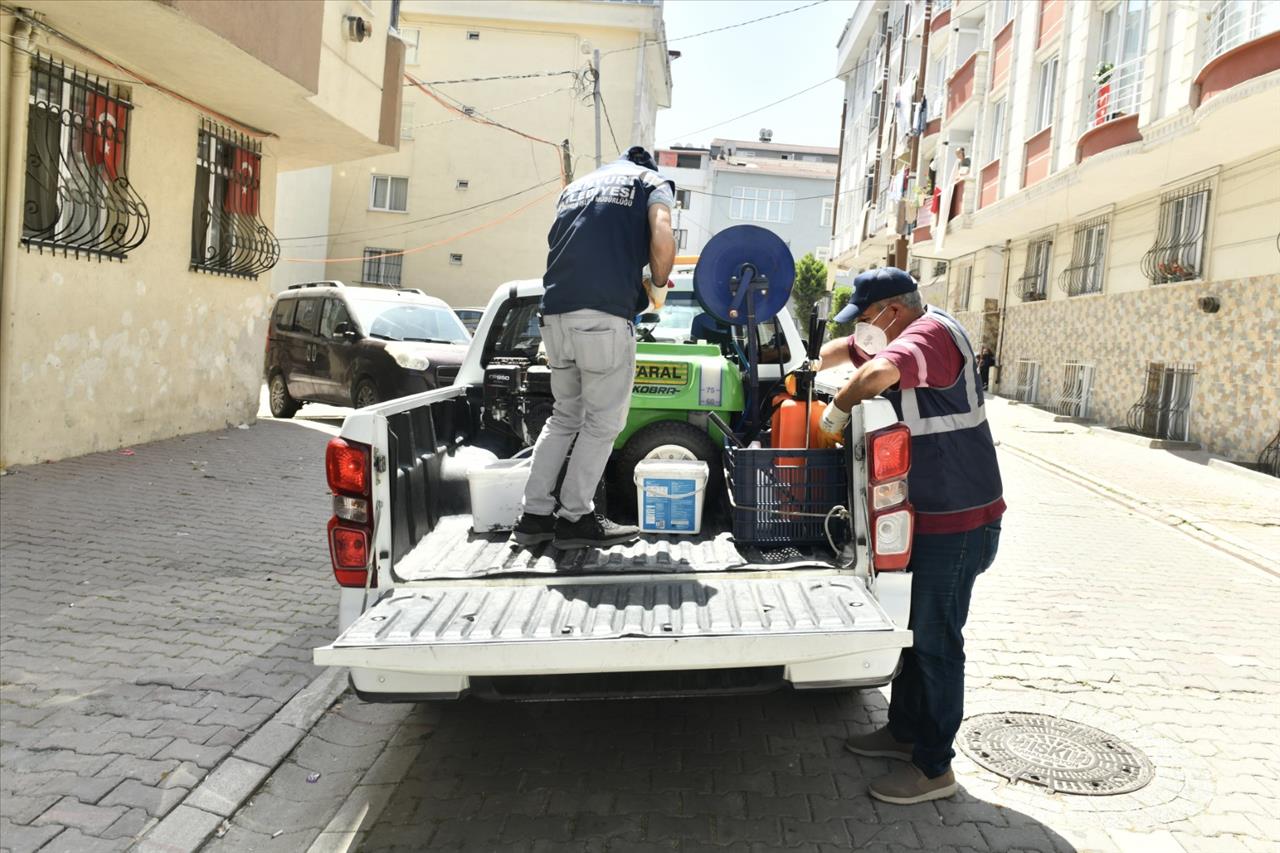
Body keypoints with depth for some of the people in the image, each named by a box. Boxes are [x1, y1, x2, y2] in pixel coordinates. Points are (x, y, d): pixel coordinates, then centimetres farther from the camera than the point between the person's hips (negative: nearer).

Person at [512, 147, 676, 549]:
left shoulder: (576, 185, 30)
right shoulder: (651, 181, 14)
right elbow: (662, 239, -7)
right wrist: (658, 284, 9)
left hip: (554, 312, 6)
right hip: (605, 313, -6)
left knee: (565, 416, 17)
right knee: (603, 421, 4)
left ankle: (535, 515, 16)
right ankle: (575, 517, 7)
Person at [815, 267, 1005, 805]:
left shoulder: (930, 334, -20)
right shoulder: (904, 336, 11)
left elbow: (879, 372, -40)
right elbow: (849, 349, 28)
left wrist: (838, 408, -22)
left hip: (958, 521, -10)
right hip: (931, 513, 10)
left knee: (936, 640, 0)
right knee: (917, 629, 19)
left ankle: (933, 769, 13)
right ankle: (904, 731, 34)